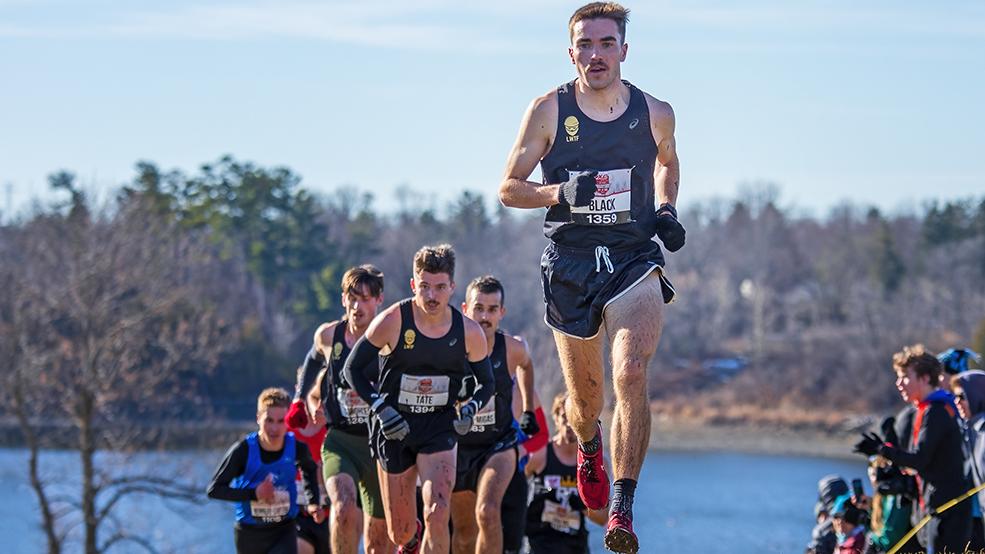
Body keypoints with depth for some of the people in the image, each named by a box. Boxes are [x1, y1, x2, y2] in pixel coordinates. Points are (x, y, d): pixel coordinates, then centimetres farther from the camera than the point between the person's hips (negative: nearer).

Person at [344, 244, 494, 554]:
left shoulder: (469, 333, -7)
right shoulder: (392, 322, -13)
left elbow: (487, 384, 9)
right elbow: (353, 369, -4)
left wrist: (470, 409, -12)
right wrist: (380, 408, -15)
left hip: (440, 426, 0)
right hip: (395, 427, 0)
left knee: (437, 516, -22)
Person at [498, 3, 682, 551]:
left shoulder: (655, 113, 2)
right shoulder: (548, 110, -3)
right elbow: (509, 188, 2)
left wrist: (667, 210, 6)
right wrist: (560, 192, -17)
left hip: (635, 260, -1)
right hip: (571, 264, 1)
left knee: (631, 376, -23)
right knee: (586, 398, 11)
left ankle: (622, 509, -24)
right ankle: (589, 447, 49)